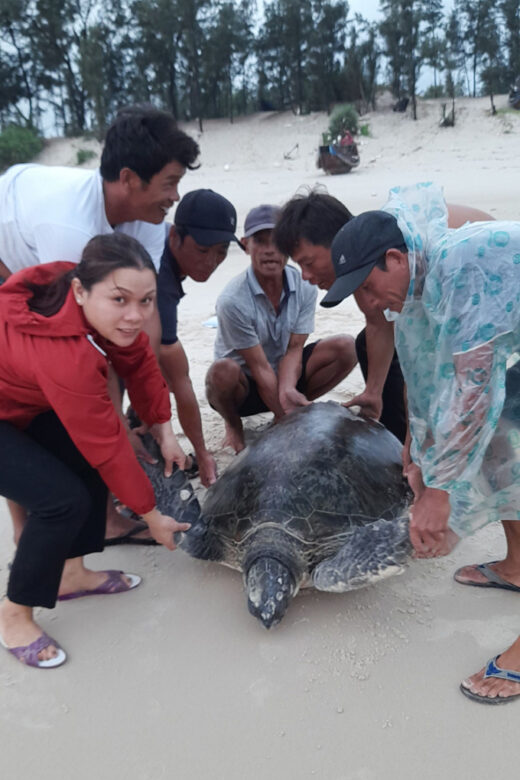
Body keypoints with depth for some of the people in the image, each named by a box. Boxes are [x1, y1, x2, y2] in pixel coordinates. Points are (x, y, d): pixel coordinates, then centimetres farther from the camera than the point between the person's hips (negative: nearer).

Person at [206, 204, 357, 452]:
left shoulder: (304, 286, -12)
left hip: (285, 372, 4)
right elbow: (260, 367, -24)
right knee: (223, 371, -39)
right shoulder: (233, 301, -27)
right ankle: (233, 425, -3)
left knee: (346, 348, -15)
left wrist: (288, 390, -32)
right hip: (244, 386, -4)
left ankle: (293, 411, 3)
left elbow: (294, 349, -13)